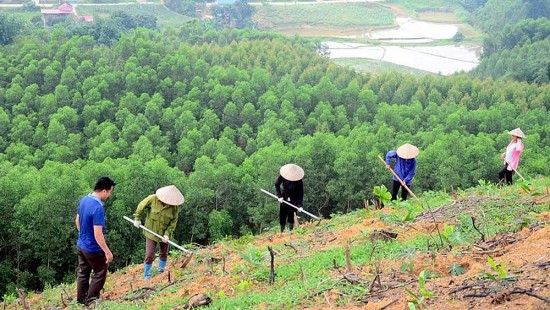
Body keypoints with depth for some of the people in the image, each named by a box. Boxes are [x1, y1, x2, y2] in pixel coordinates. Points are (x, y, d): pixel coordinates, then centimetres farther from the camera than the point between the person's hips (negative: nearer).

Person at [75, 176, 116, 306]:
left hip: (81, 245, 8)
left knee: (83, 273, 19)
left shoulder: (84, 200, -3)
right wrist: (107, 252, -21)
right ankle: (90, 301, 19)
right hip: (93, 249, -8)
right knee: (100, 274, 11)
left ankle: (81, 301, 31)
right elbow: (98, 234, -30)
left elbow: (77, 221, 11)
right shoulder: (98, 208, -30)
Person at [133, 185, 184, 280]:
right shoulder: (153, 199, -22)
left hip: (164, 233, 2)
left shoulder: (175, 206, -18)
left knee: (164, 254, 14)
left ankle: (161, 272, 34)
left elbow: (173, 222, -11)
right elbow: (141, 206, -5)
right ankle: (146, 276, 12)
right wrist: (137, 219, -1)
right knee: (149, 255, -3)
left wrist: (167, 234, -18)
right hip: (151, 231, -2)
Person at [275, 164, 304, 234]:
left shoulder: (299, 181, -23)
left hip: (294, 200, -2)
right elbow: (277, 184, -1)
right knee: (282, 217, 5)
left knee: (291, 217, -7)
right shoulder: (282, 175, -18)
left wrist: (300, 205, -25)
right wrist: (279, 196, -7)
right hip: (284, 198, 2)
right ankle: (282, 232, 15)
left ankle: (291, 231, 0)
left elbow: (301, 193, -19)